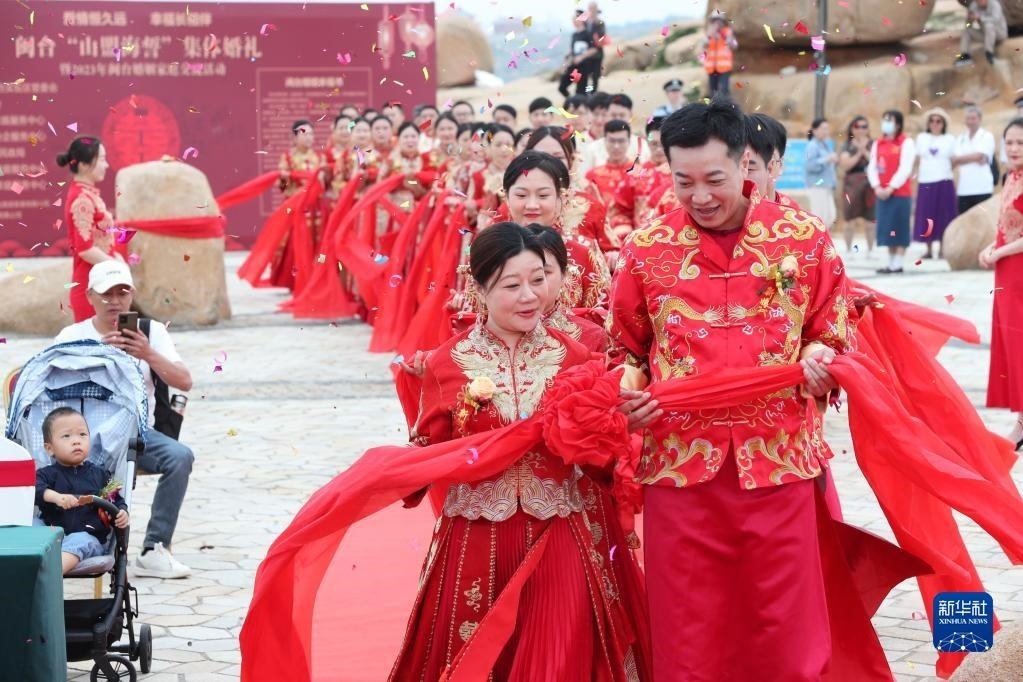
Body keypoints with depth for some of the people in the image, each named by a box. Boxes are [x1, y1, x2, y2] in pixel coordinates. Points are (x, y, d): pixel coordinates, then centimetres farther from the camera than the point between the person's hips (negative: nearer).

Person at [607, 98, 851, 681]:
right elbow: (625, 348, 13)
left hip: (778, 461, 0)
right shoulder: (647, 249, 2)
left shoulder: (805, 239, 0)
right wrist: (630, 392, -7)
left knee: (787, 634, 7)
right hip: (681, 464, 1)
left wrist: (820, 362, -13)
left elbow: (834, 337, 9)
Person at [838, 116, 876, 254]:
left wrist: (865, 152, -8)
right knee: (849, 218, -2)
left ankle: (870, 249, 10)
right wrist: (858, 153, -9)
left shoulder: (873, 145, 8)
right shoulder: (847, 146, 7)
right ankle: (848, 249, 5)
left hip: (870, 186, 0)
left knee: (869, 219, 0)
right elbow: (844, 165, -4)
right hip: (852, 185, 0)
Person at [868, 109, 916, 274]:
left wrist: (891, 188, -16)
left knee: (900, 228, -3)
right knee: (886, 228, 7)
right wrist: (877, 187, -7)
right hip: (882, 193, 6)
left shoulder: (906, 143, -5)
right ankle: (890, 263, 12)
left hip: (900, 193, -6)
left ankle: (897, 264, -3)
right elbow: (872, 167, 8)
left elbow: (905, 168, -12)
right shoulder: (878, 144, 13)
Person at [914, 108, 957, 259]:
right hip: (925, 181, 1)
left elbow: (954, 161, 9)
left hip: (944, 181, -1)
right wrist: (915, 181, 6)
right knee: (926, 216, -1)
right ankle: (929, 250, 5)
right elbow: (917, 160, 12)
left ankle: (942, 250, 2)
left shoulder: (949, 139, 8)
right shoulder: (921, 138, 10)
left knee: (943, 215, -2)